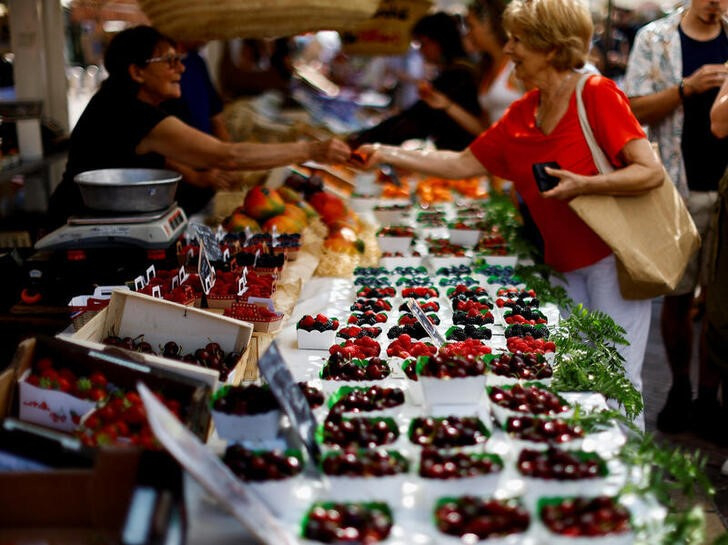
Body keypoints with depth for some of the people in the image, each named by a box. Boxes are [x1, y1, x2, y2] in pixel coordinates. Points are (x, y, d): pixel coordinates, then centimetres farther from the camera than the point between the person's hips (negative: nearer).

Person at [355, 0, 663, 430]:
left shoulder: (598, 95, -13)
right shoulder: (521, 115, 8)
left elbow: (652, 172, -17)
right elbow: (464, 164, 11)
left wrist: (583, 185, -27)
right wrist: (387, 155, 9)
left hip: (613, 258, -7)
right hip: (567, 264, 7)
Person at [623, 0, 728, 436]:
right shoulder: (656, 38, 2)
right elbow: (636, 110, -4)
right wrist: (687, 88, -17)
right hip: (679, 188, -1)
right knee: (678, 297, 7)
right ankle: (680, 388, 22)